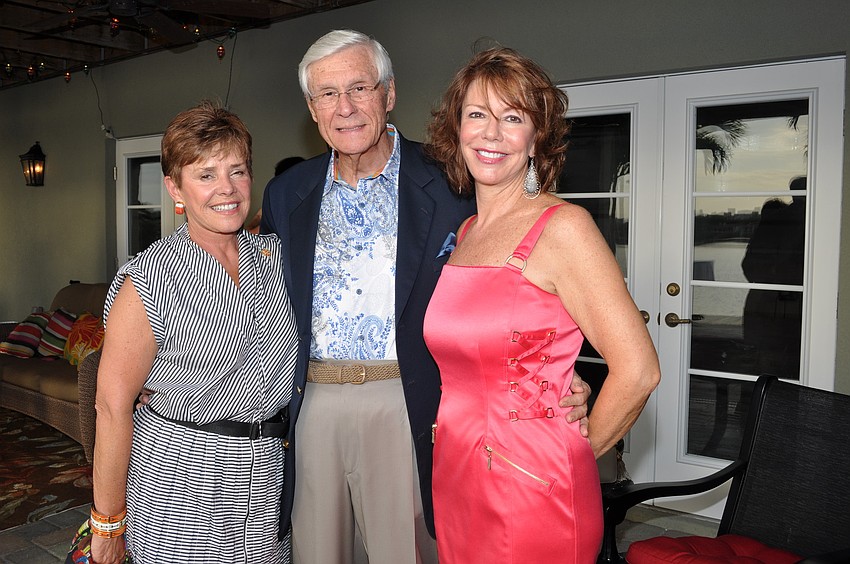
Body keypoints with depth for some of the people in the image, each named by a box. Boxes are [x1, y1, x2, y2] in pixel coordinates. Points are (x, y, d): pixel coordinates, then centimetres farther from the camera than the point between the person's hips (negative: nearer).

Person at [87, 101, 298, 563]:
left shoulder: (274, 256, 0)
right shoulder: (150, 280, -14)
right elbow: (113, 405, -12)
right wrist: (107, 523, -8)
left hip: (266, 471, 5)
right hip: (180, 477, -4)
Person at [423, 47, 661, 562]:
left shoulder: (562, 226, -16)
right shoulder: (463, 233, 6)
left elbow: (638, 371, -18)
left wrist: (576, 451, -5)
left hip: (533, 496, -6)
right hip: (454, 480, 7)